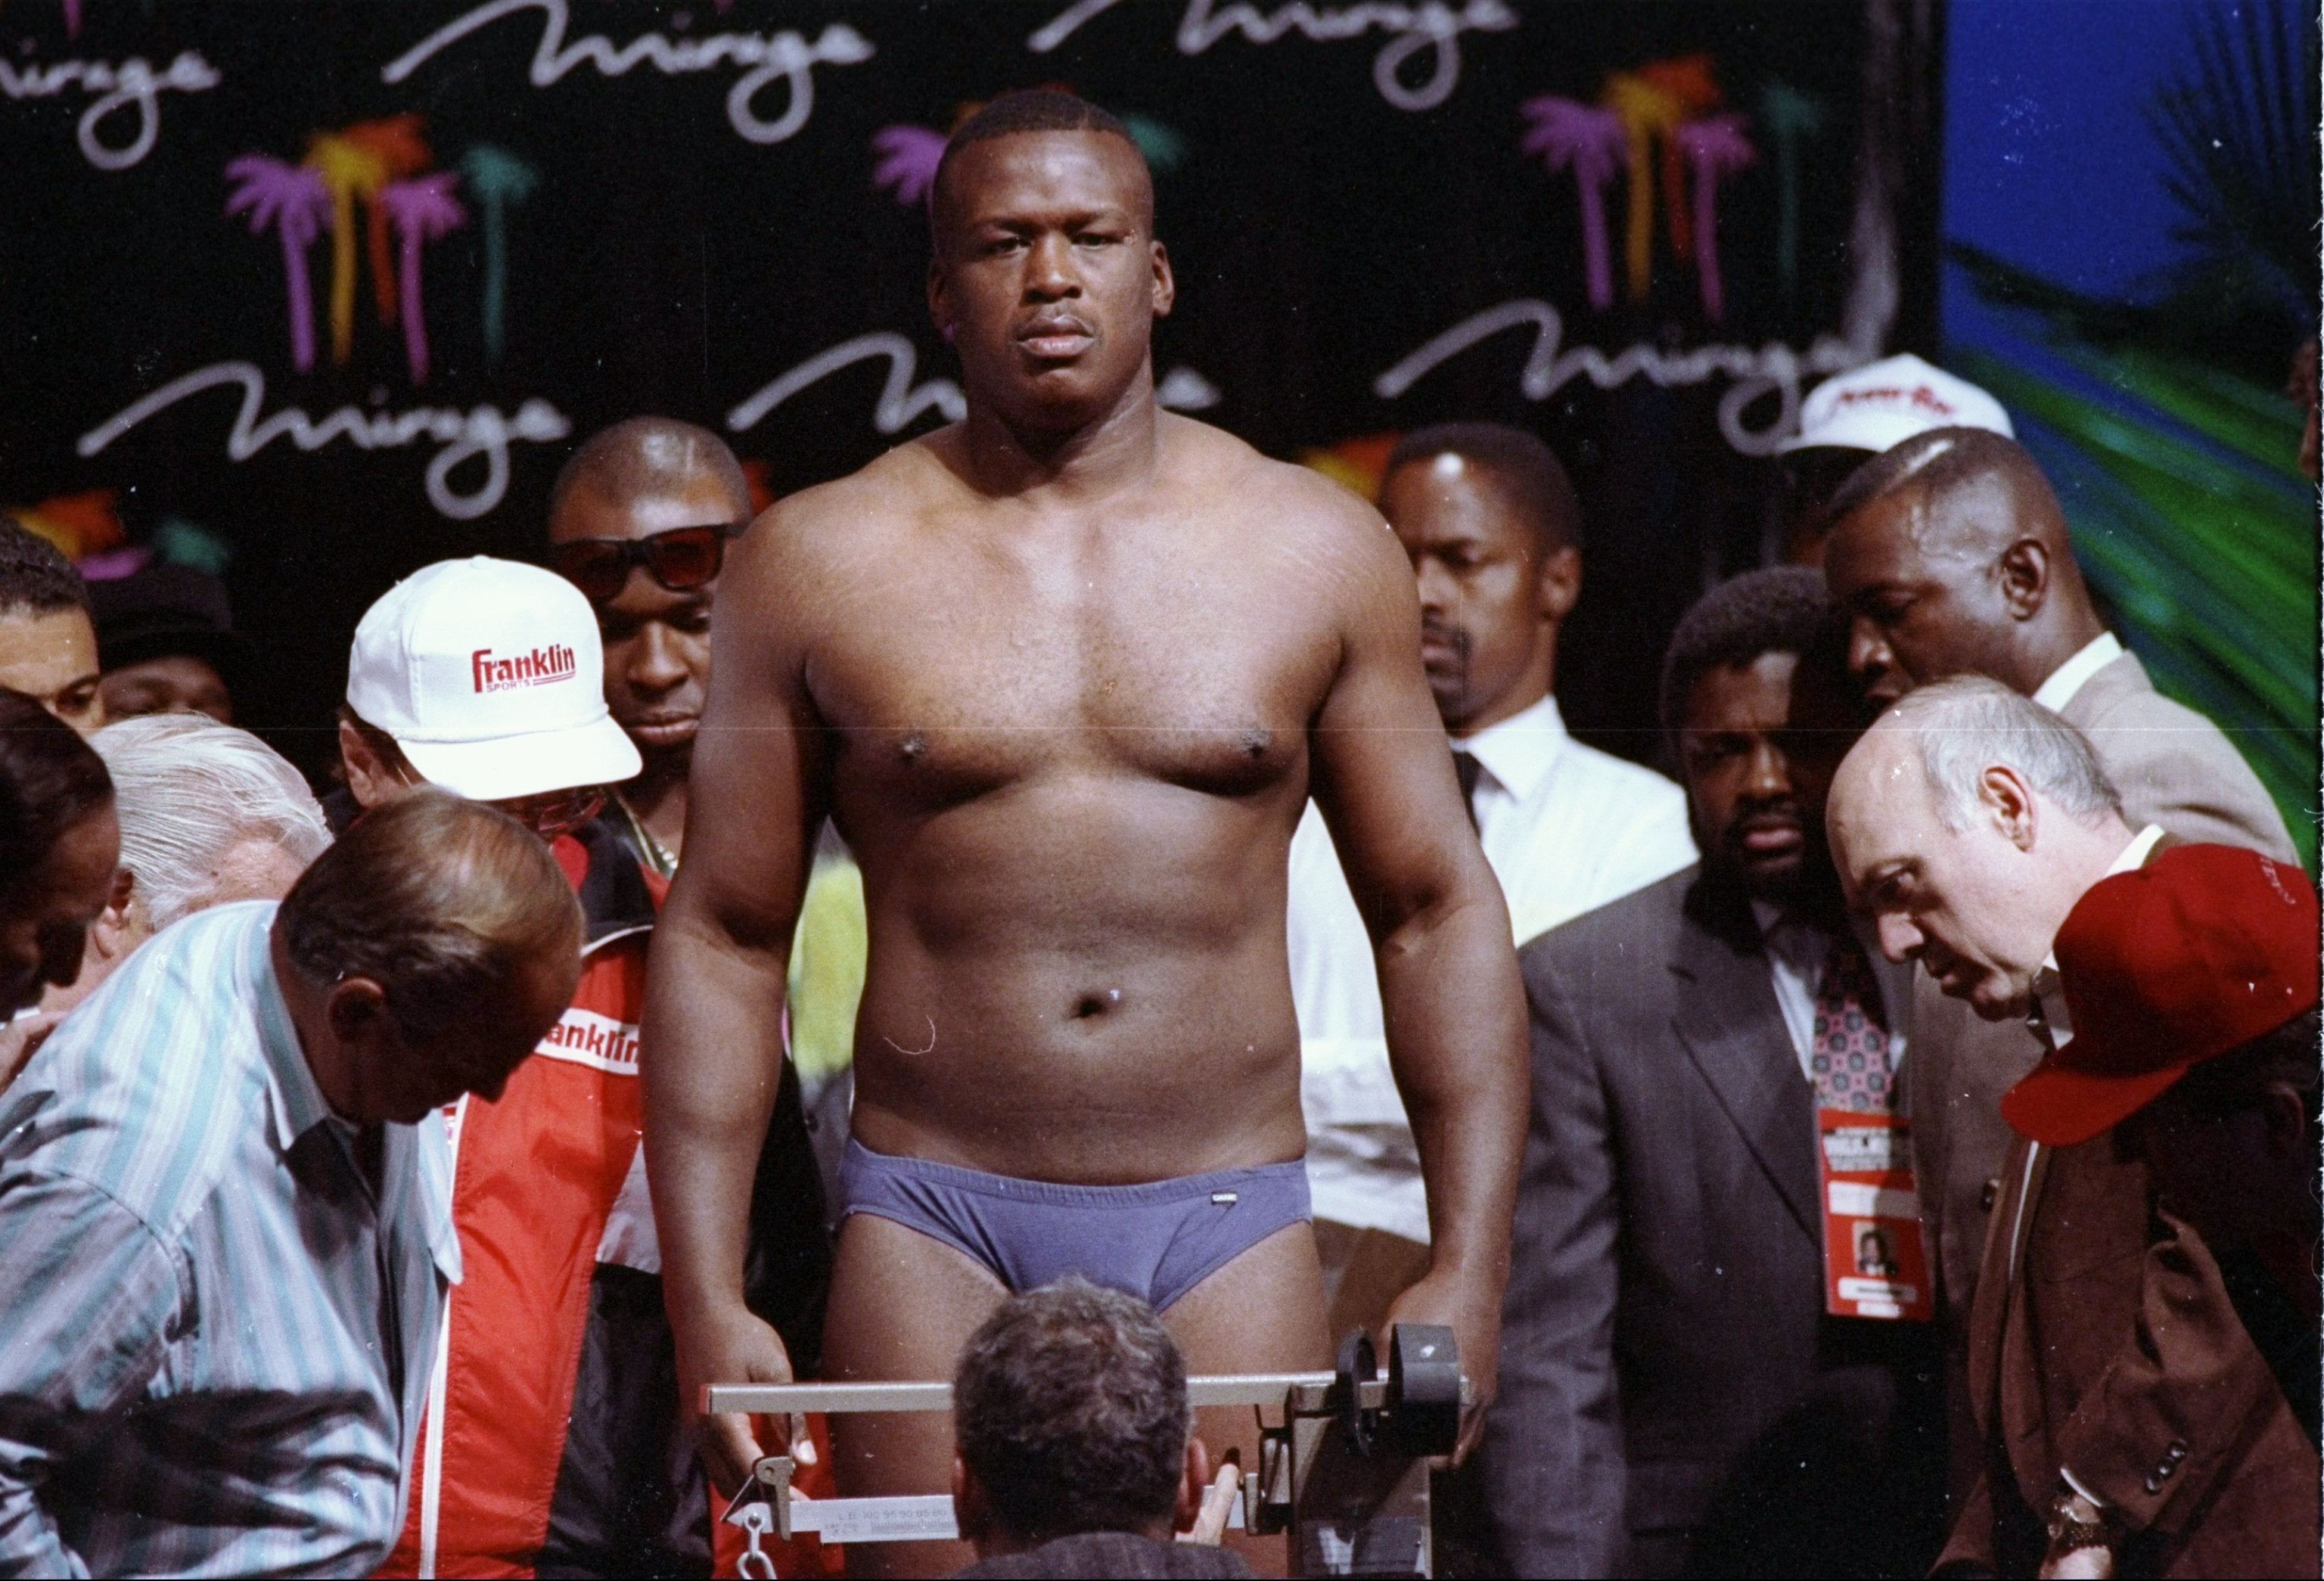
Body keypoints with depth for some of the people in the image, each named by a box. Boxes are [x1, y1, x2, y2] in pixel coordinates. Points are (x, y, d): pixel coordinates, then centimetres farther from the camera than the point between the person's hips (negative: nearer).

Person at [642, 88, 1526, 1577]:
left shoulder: (1315, 550, 7)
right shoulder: (819, 562, 5)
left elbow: (1438, 912, 10)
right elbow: (725, 938, 7)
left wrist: (1468, 1268, 2)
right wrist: (706, 1302, 0)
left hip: (1229, 1231, 1)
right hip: (937, 1234, -1)